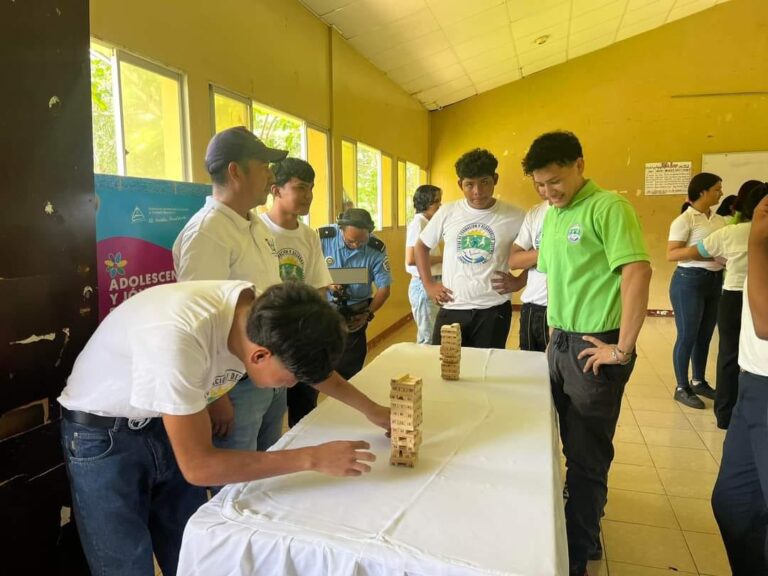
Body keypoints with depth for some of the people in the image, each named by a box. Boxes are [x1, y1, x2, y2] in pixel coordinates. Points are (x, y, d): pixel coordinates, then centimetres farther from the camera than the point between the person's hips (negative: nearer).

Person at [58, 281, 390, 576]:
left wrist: (372, 411, 7)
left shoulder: (263, 312, -18)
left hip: (162, 425, 6)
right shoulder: (178, 339, -39)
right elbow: (198, 466, -31)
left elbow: (314, 358, 4)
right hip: (102, 437, -5)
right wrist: (313, 458, -27)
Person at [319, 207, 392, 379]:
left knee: (348, 371, 6)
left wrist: (367, 314, -14)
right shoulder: (323, 238, -13)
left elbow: (384, 288, -3)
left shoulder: (376, 249, -10)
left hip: (354, 314, 1)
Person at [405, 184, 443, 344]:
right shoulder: (418, 223, -14)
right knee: (428, 338, -2)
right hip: (423, 285, -9)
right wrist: (442, 258, -16)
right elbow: (411, 259, -23)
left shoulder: (428, 223, 12)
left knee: (430, 334, 16)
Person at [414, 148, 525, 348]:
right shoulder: (447, 212, 1)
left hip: (493, 310, -1)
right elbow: (421, 246, 14)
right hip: (452, 309, 1)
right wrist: (428, 284, 6)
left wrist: (519, 282, -3)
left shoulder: (514, 216, -4)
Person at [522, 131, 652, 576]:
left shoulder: (608, 207, -14)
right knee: (572, 446, 18)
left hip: (594, 348, -8)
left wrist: (623, 349, -22)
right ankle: (584, 530, 39)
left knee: (586, 457, 5)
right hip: (561, 344, 8)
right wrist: (556, 330, 13)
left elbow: (638, 273, -24)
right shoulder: (551, 216, 11)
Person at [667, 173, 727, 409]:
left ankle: (698, 382, 31)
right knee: (687, 336, 1)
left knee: (705, 335, 15)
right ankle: (682, 388, 14)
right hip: (690, 281, -7)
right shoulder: (685, 220, -11)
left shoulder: (719, 219, 10)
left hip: (715, 280, 7)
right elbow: (671, 254, -17)